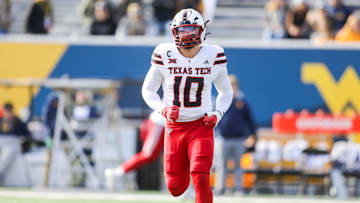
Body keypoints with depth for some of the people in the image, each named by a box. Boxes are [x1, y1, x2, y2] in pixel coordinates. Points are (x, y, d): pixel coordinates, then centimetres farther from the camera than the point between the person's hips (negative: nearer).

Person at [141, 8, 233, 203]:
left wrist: (217, 114, -6)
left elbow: (226, 91, 12)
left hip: (201, 126, -1)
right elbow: (148, 90, 4)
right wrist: (163, 109, -14)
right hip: (174, 127, 1)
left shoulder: (213, 56, -3)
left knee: (200, 179, -20)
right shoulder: (165, 55, -6)